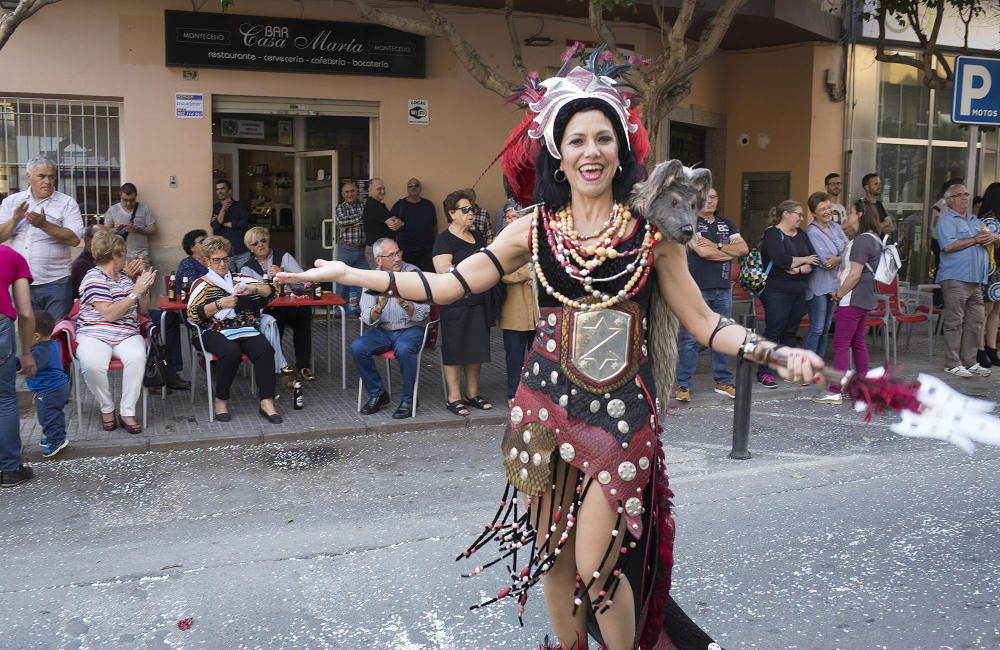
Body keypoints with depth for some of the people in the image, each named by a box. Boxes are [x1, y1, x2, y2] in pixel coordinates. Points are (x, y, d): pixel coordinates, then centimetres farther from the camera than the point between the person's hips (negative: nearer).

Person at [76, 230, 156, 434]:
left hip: (127, 335, 5)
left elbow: (143, 310, 23)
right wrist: (135, 292, -13)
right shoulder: (94, 279, -4)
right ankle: (107, 409, -10)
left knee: (137, 356, -31)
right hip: (94, 335, -4)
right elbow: (110, 313, -15)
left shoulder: (124, 277, 19)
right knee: (92, 364, -36)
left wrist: (145, 289, 5)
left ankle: (127, 412, -23)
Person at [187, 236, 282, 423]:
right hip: (216, 332, -2)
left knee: (264, 349, -29)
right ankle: (221, 401, -18)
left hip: (245, 329, 3)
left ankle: (267, 402, -30)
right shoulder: (201, 284, 15)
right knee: (231, 352, -36)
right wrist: (220, 304, -11)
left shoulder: (239, 280, 23)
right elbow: (193, 314, 0)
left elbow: (269, 290, 13)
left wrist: (252, 288, -7)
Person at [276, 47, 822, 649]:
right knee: (553, 555, 11)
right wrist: (345, 273, 0)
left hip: (623, 409, -2)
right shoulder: (533, 230, 3)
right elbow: (447, 285, 3)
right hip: (546, 405, 2)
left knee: (596, 565, -5)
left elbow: (703, 321, 2)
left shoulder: (653, 230, -1)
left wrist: (780, 354, -12)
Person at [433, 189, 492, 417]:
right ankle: (454, 398, 6)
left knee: (477, 348, 11)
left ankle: (472, 393, 22)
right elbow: (444, 270, -20)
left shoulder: (477, 237, 16)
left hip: (479, 302, 7)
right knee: (455, 349, -1)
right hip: (456, 304, -7)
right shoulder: (444, 239, -7)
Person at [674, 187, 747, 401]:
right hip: (697, 289, -6)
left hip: (723, 289, 6)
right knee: (690, 339, -5)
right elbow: (703, 252, -16)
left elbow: (743, 248, 3)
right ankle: (683, 385, 1)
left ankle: (723, 381, 22)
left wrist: (716, 246, -10)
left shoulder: (725, 223, 15)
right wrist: (730, 252, -3)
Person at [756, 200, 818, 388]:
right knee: (773, 331, -6)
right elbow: (781, 259, -21)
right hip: (777, 292, -7)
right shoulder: (772, 234, -7)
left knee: (791, 332, 11)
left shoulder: (801, 235, 15)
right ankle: (764, 373, -2)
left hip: (798, 291, 7)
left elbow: (814, 260, 6)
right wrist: (803, 260, -7)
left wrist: (799, 269, -13)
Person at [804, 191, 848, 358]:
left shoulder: (835, 226, 10)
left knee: (825, 328, 12)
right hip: (818, 286, -8)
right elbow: (824, 261, -19)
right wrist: (843, 257, -5)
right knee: (816, 328, -6)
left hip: (833, 284, 8)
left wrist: (838, 259, -18)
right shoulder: (812, 232, -14)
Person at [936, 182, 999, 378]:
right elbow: (948, 245, -17)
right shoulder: (946, 220, -2)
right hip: (955, 279, -8)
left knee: (975, 321, 8)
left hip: (976, 280, 8)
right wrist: (975, 240, -10)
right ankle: (952, 364, -2)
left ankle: (970, 361, 15)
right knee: (955, 321, -6)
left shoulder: (975, 220, 22)